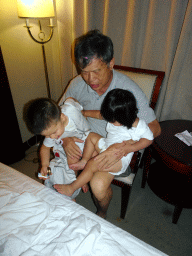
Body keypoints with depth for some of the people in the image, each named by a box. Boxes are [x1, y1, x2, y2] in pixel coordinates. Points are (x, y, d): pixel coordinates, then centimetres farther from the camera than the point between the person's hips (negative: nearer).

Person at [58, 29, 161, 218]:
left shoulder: (129, 90, -23)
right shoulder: (78, 84, -11)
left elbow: (154, 128, -20)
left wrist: (123, 148, -35)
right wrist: (64, 137, -21)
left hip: (116, 146, -4)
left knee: (98, 185, -25)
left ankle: (102, 214, 13)